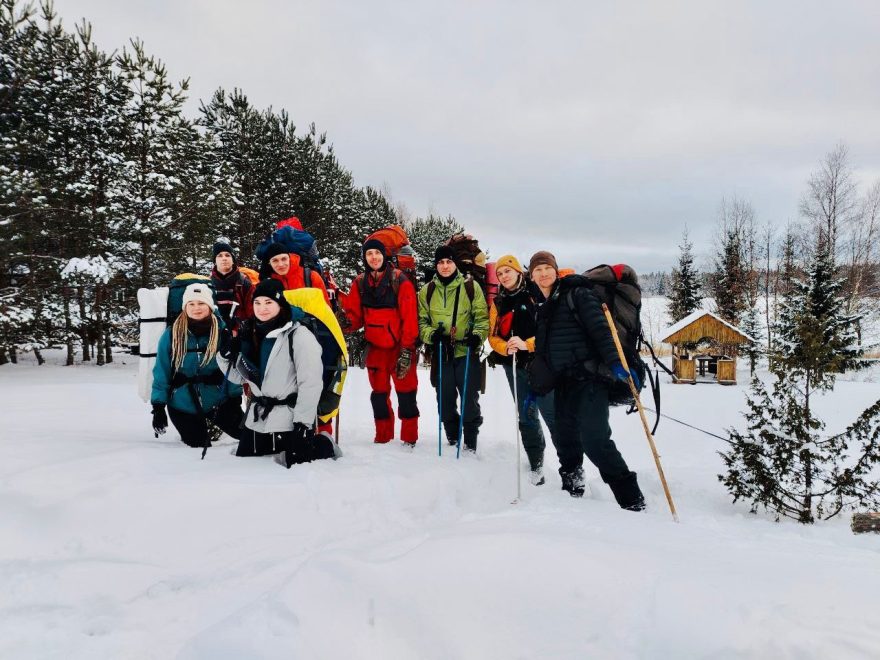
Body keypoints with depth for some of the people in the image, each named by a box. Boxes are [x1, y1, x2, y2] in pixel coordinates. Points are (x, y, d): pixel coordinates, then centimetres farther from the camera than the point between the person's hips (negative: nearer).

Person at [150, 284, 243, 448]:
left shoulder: (222, 332, -9)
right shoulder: (171, 335, -9)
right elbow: (162, 373, -5)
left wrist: (235, 397, -8)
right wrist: (158, 406, -8)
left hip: (218, 401, 0)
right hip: (183, 405, 0)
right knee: (199, 446, 9)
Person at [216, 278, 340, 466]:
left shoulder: (299, 335, -14)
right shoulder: (251, 334, 9)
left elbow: (311, 384, -17)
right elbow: (240, 376, 16)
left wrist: (303, 424, -20)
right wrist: (226, 355, -2)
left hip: (288, 419, -7)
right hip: (256, 418, 7)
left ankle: (325, 446, 22)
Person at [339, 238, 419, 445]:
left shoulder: (400, 280, -8)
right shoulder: (360, 283, 6)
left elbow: (409, 317, -11)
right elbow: (356, 315, 6)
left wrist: (407, 350, -16)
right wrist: (347, 322, -18)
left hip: (400, 346, -4)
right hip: (375, 347, 4)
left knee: (405, 393, 0)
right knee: (379, 393, 12)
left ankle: (409, 438, 11)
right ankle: (383, 436, 24)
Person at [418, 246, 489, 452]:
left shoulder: (470, 287, 0)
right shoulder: (427, 291, 6)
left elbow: (482, 317, 2)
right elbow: (421, 321, 10)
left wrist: (477, 335, -15)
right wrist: (431, 334, -10)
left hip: (466, 352, -2)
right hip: (441, 353, 2)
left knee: (469, 400, -2)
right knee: (445, 400, 8)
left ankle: (470, 444, 9)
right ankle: (452, 439, 24)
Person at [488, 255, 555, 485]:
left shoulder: (537, 294, -4)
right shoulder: (498, 303, 12)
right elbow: (493, 336, 10)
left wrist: (527, 344, -20)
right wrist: (506, 347, -10)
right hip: (514, 365, 5)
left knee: (552, 414, -8)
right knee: (526, 416, 10)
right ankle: (536, 464, 20)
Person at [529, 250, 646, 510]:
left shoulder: (576, 294, -3)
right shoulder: (542, 308, 19)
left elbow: (599, 328, -15)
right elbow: (542, 351, 24)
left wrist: (614, 362, -27)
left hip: (589, 378, -8)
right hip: (563, 383, 8)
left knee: (594, 440, -15)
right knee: (564, 439, 10)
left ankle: (632, 500, -7)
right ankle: (572, 489, 27)